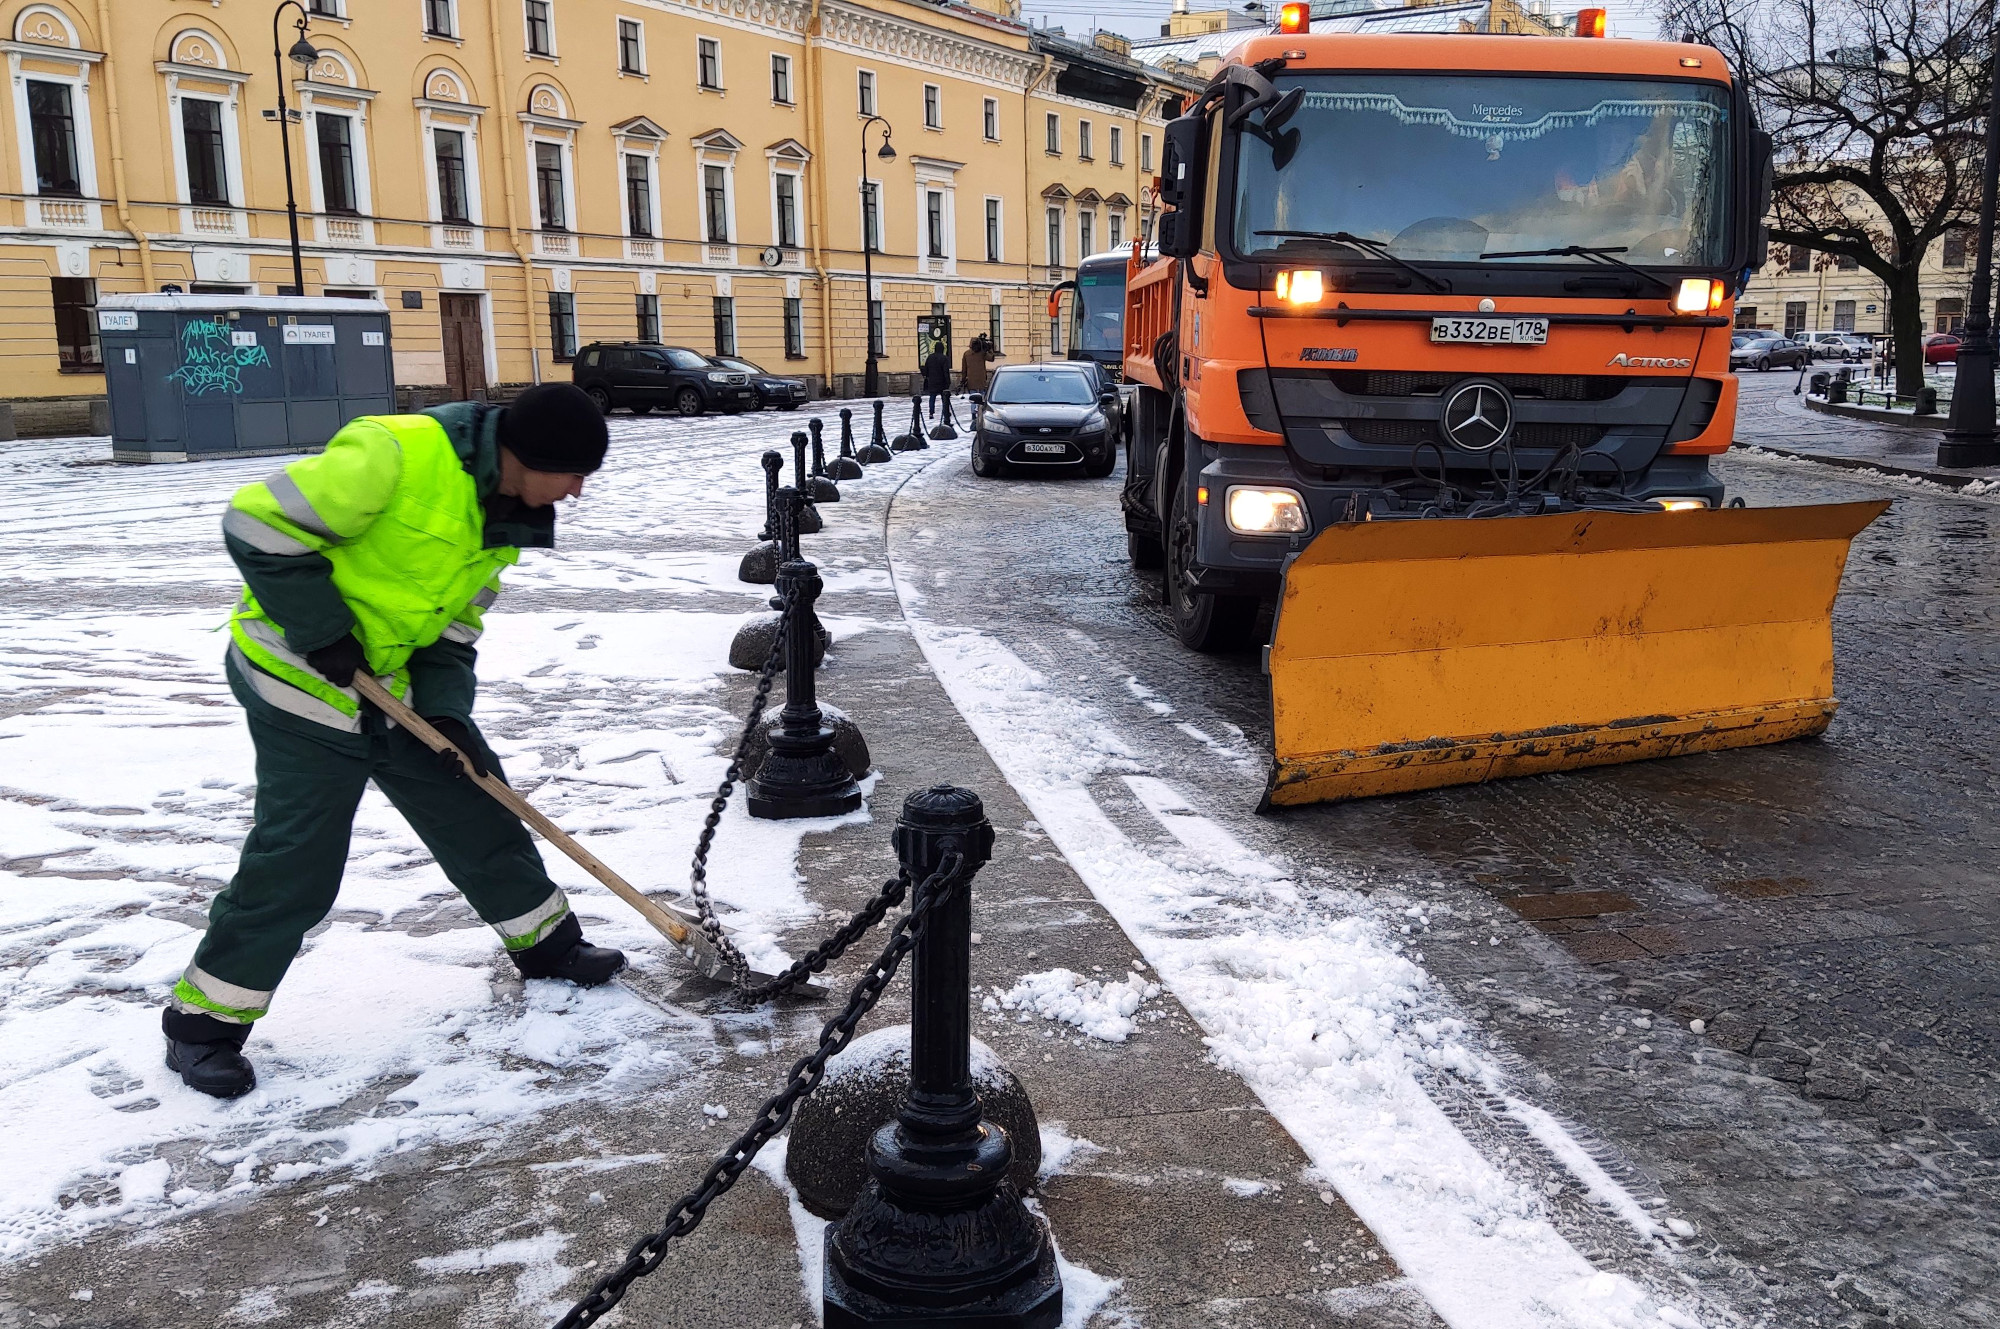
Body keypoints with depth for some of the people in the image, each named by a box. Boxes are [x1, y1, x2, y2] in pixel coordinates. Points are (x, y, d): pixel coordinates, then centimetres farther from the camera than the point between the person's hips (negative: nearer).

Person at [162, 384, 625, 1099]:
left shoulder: (504, 512, 2)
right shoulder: (394, 454, -26)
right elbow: (259, 525, -24)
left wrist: (446, 706, -2)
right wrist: (325, 634, -22)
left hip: (403, 687, 8)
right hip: (307, 684, -8)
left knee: (481, 813, 14)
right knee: (295, 868, -4)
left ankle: (547, 942, 33)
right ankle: (202, 1022, 14)